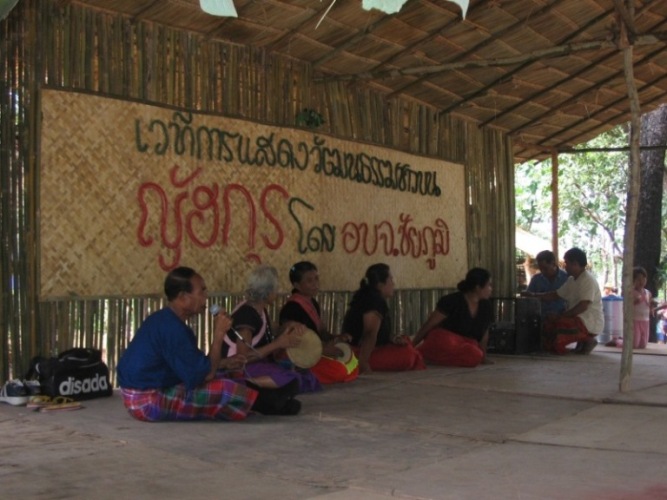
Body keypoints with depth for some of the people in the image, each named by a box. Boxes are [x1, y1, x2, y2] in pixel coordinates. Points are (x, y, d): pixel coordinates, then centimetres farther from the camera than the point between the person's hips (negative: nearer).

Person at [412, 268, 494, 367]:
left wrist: (483, 356, 15)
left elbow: (484, 333, 19)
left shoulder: (486, 307, 5)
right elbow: (429, 325, -9)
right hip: (444, 339, -6)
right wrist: (411, 345, -8)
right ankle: (420, 352, -17)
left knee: (476, 356, -32)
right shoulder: (452, 301, -12)